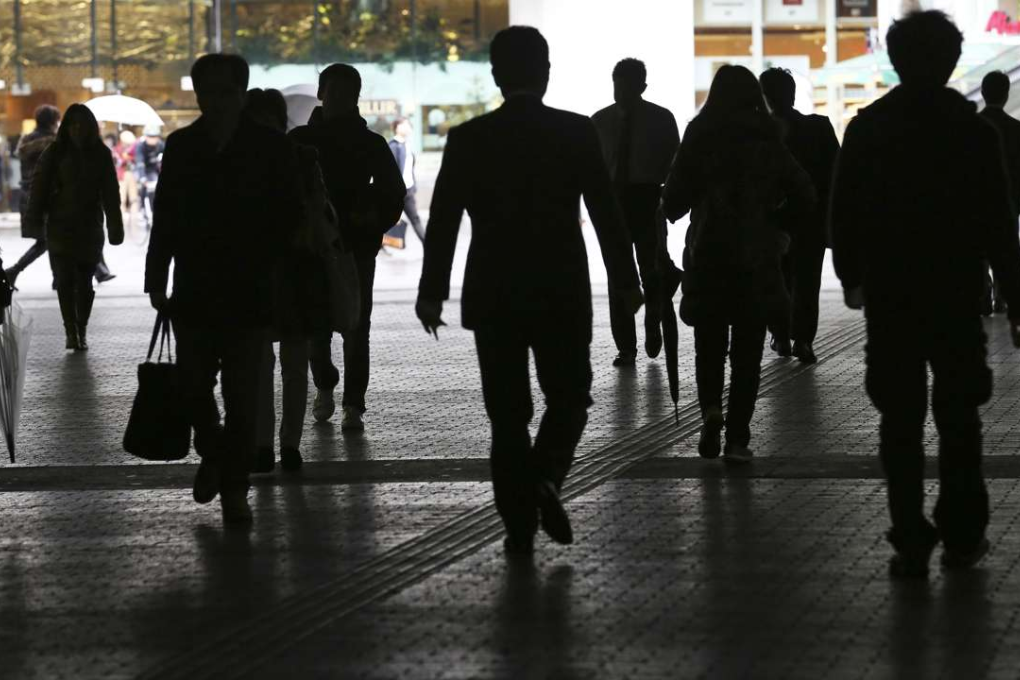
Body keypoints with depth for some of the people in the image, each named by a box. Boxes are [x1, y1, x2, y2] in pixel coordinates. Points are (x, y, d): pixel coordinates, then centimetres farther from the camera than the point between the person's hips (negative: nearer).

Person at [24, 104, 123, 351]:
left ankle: (80, 331, 15)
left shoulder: (100, 154, 4)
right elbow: (40, 189, -1)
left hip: (90, 227, 1)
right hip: (60, 227, -1)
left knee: (85, 282, 5)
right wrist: (35, 223, -7)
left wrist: (114, 228, 2)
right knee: (65, 281, -8)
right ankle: (71, 332, -7)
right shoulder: (55, 153, 0)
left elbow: (110, 193, 6)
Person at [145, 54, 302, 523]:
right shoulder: (182, 146, 6)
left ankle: (234, 489, 5)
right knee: (193, 383, 5)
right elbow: (164, 218, 8)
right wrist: (156, 281, 5)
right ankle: (212, 455, 32)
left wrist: (259, 267, -6)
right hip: (193, 292, 2)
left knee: (242, 395, -2)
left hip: (248, 295, -2)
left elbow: (289, 218, 1)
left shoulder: (271, 148, -1)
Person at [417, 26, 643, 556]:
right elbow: (607, 213, -3)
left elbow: (443, 220, -3)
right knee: (568, 399, 14)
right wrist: (627, 282, 7)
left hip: (493, 298, 1)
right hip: (563, 295, -1)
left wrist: (432, 292, 4)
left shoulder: (469, 139, -3)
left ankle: (520, 524, 6)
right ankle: (546, 478, -12)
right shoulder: (578, 133, -4)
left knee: (508, 413, 8)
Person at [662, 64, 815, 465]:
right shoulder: (768, 143, -2)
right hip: (756, 260, 0)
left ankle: (711, 409, -11)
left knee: (709, 342, 14)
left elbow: (673, 203, -6)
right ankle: (737, 438, 0)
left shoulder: (697, 140, -5)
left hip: (707, 256, 0)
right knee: (747, 349, 6)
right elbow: (804, 198, -1)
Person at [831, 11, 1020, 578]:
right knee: (958, 419, 12)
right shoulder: (974, 129, -5)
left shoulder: (866, 129, -2)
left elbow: (844, 213, 2)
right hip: (956, 293, 0)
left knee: (901, 421, 3)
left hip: (889, 296, 1)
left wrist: (851, 276, 17)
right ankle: (961, 536, 11)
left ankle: (912, 544, -1)